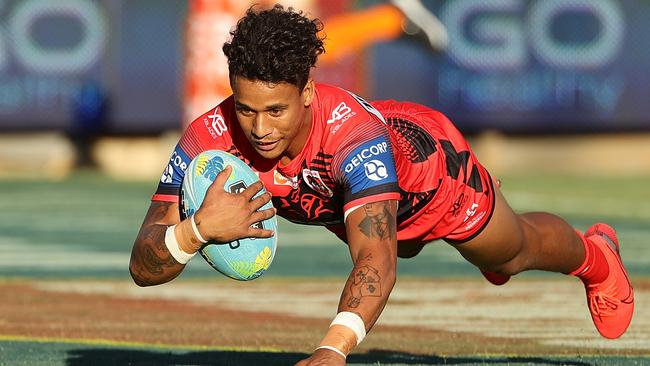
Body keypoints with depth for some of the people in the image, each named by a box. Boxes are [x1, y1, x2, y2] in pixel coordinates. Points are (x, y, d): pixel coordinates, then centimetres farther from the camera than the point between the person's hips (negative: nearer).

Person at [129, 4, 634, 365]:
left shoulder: (354, 132, -52)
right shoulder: (209, 141, -41)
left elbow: (376, 261, -63)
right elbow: (143, 267, -42)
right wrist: (199, 229, -64)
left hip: (429, 162, -4)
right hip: (339, 201, 4)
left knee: (516, 251, 27)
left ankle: (595, 255, 63)